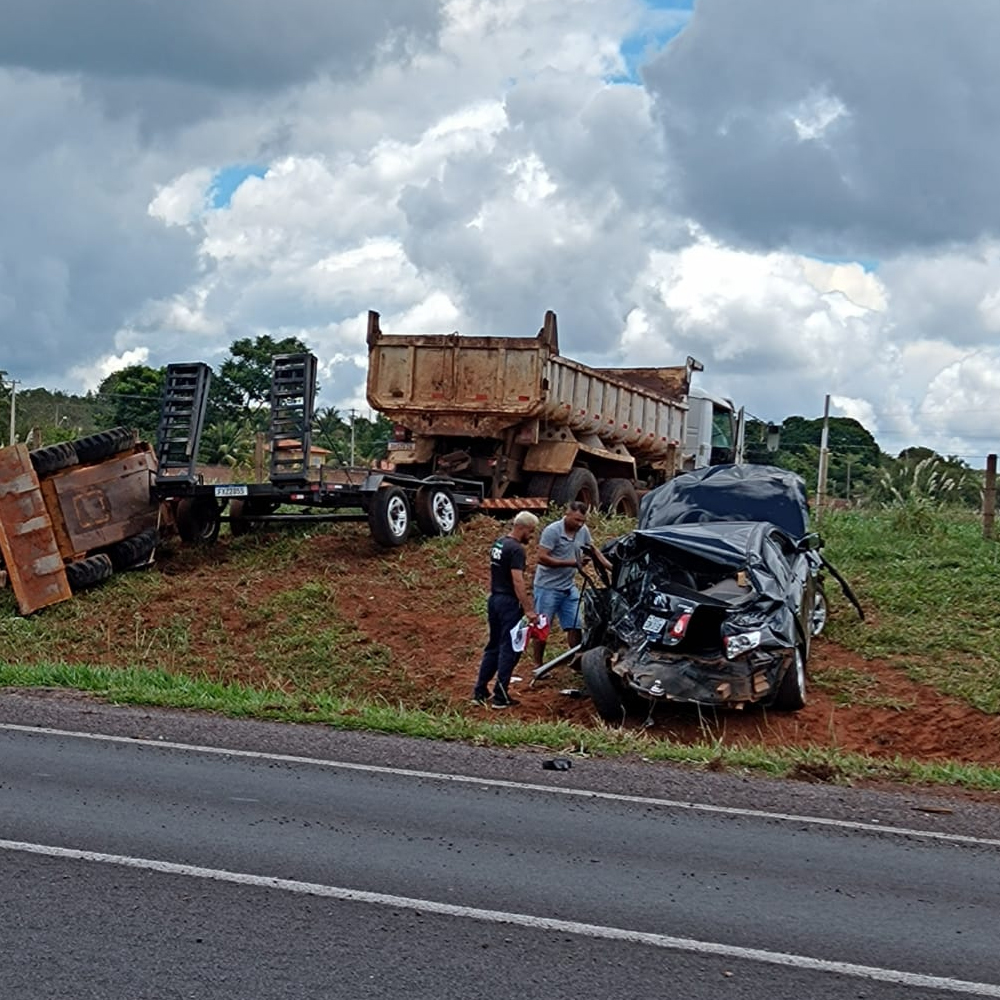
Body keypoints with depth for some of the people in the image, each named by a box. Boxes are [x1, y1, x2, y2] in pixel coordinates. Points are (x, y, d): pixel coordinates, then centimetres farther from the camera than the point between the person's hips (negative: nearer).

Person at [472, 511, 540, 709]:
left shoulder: (498, 544, 13)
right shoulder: (516, 549, -16)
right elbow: (517, 581, -23)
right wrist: (528, 609, -24)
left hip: (494, 600, 9)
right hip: (509, 603, -9)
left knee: (493, 646, 15)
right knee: (509, 649, -3)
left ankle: (480, 692, 16)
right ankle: (501, 697, -2)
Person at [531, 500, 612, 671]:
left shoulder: (583, 531, 2)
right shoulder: (552, 531, -18)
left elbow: (594, 551, 18)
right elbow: (542, 558, -22)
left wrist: (612, 568, 6)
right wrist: (571, 563, -21)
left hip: (569, 587, 6)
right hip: (547, 587, -6)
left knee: (575, 626, 5)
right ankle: (538, 665, 10)